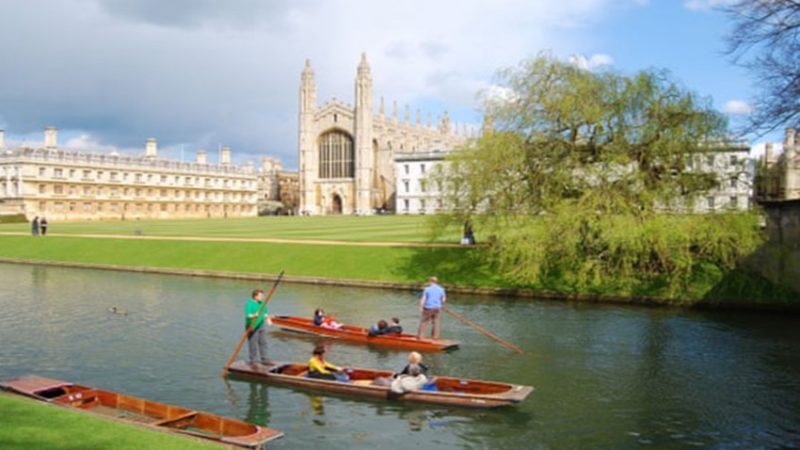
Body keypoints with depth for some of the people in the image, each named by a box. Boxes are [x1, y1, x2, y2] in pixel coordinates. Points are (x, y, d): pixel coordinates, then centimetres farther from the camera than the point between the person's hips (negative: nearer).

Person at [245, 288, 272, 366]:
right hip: (252, 327, -7)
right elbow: (247, 315, -23)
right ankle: (252, 361, 7)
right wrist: (254, 316, -41)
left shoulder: (262, 303, 10)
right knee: (253, 344, -4)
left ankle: (264, 359, 18)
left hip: (261, 326, 7)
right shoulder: (249, 304, -13)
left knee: (263, 343, 10)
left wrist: (268, 318, 7)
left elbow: (265, 312, 23)